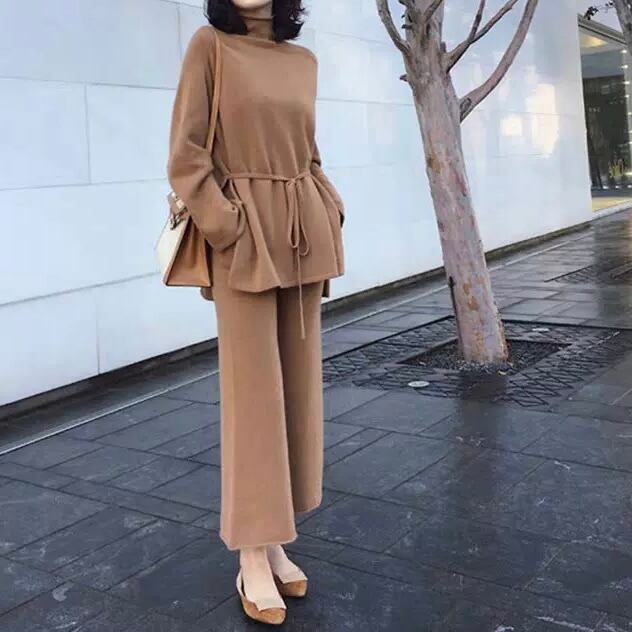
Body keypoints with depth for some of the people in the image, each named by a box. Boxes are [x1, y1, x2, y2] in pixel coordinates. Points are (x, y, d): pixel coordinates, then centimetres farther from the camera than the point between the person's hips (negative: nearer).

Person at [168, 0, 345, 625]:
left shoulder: (303, 61, 13)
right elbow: (185, 156, -8)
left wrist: (325, 232, 8)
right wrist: (228, 234, -15)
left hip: (302, 238, 6)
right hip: (244, 239, -6)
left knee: (297, 388, 7)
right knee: (253, 393, -4)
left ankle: (275, 542, 20)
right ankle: (253, 561, 9)